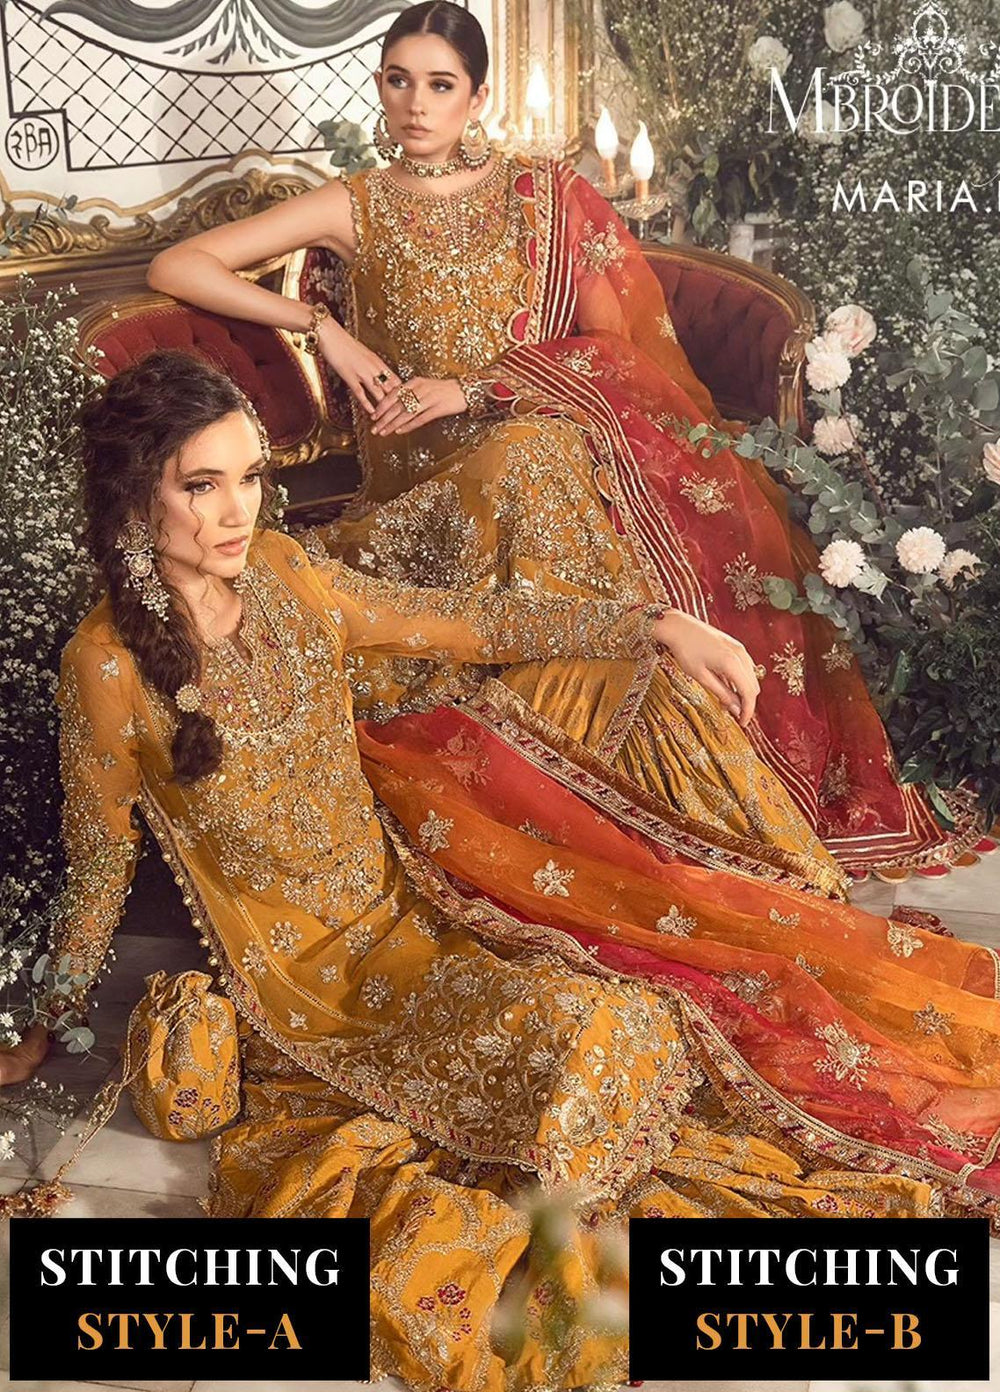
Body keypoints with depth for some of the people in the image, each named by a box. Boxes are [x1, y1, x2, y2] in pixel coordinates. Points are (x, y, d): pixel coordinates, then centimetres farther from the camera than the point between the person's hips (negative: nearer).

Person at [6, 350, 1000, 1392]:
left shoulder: (280, 574, -5)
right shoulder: (111, 668, -20)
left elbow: (464, 623, 1)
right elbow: (98, 870, -6)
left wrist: (654, 627, -5)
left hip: (402, 870, 6)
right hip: (313, 965, -5)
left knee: (662, 907, -8)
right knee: (577, 1035, -22)